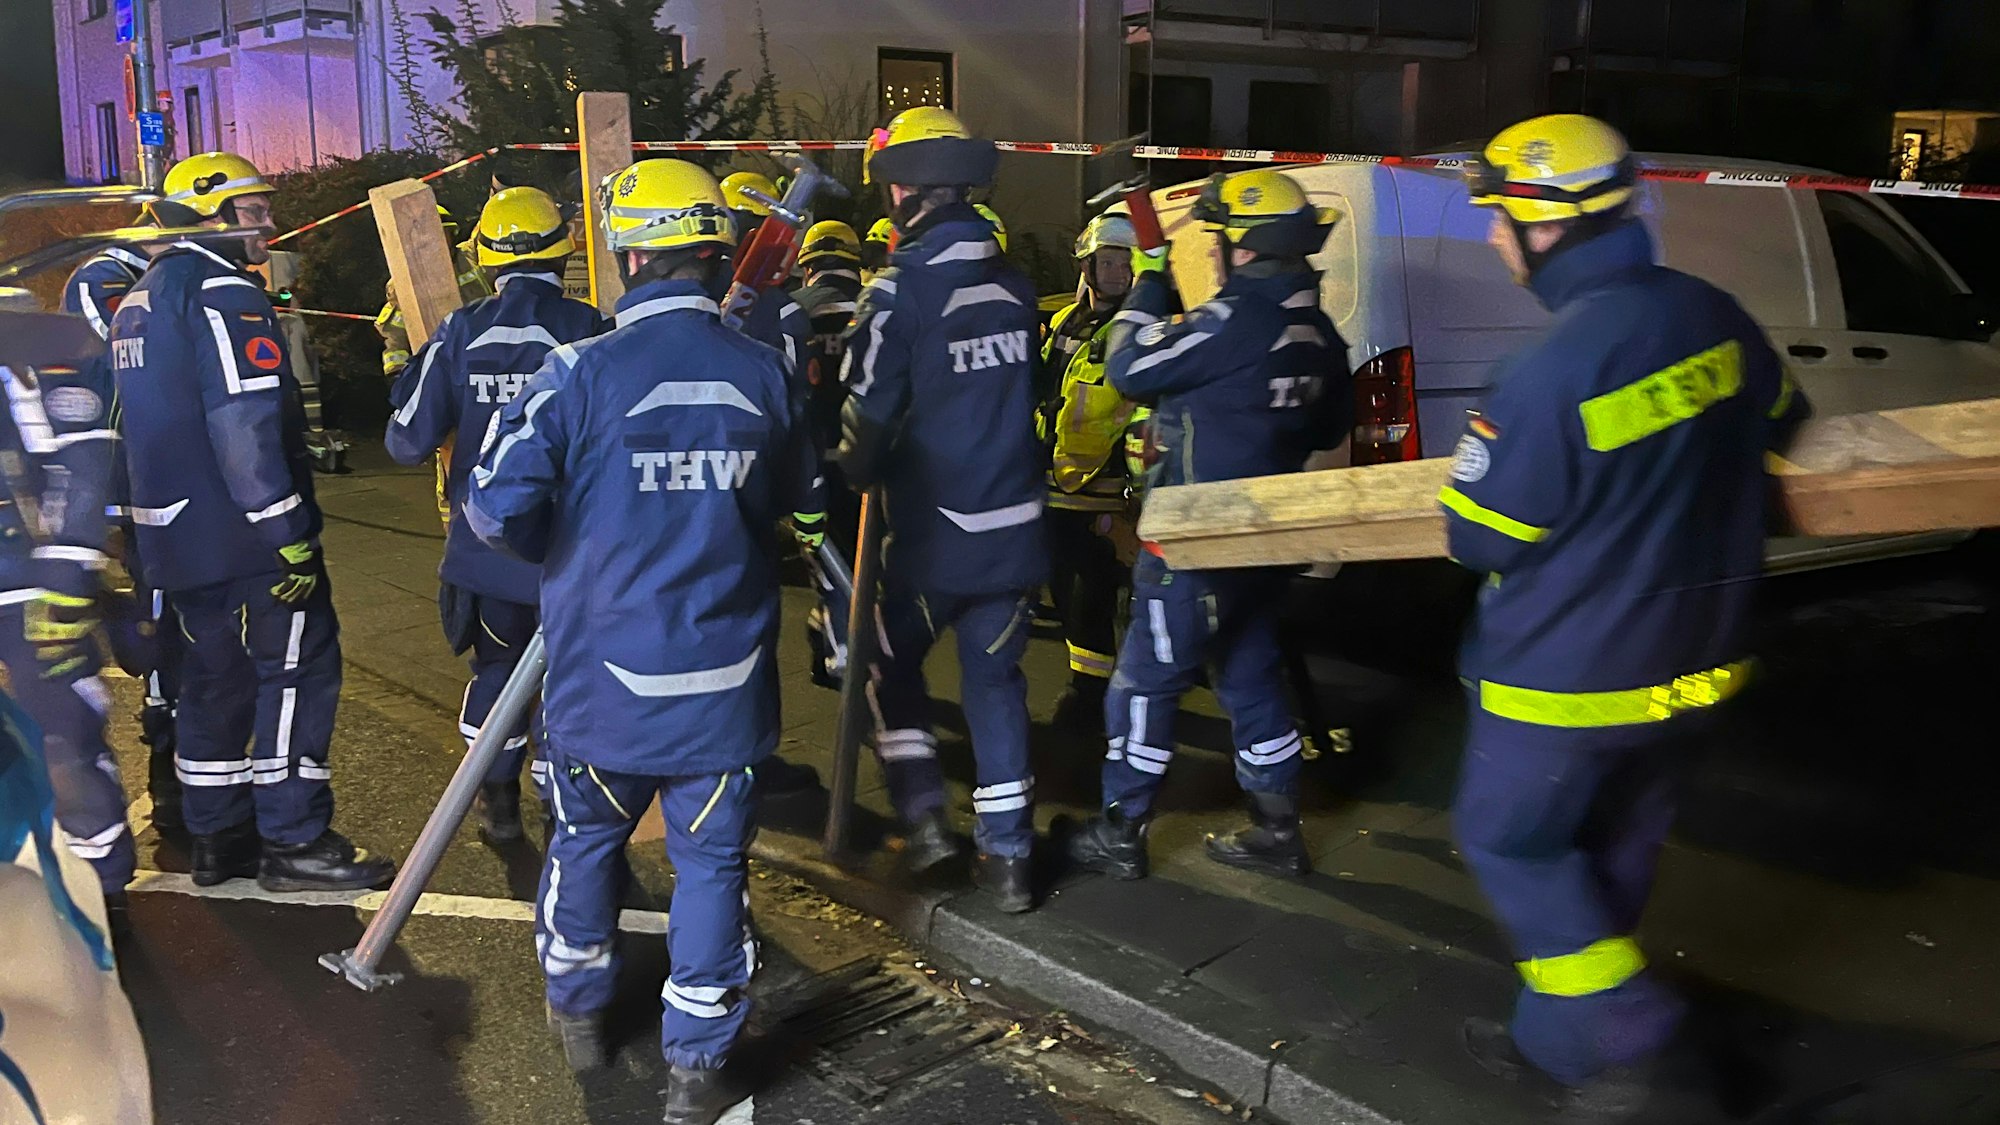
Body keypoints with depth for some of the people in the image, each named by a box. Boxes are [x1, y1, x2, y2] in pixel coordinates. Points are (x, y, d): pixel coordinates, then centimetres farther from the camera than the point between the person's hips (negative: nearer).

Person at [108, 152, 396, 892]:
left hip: (178, 533, 10)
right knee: (299, 671, -4)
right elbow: (247, 429, -23)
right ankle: (293, 842, -2)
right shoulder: (224, 295, -14)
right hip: (246, 531, -10)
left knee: (216, 676, 15)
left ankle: (217, 838, 21)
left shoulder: (138, 302, 19)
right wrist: (289, 537, -23)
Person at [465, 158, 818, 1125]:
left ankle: (579, 1009, 40)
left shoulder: (579, 374, -12)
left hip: (607, 673, -1)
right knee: (711, 858, 10)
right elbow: (802, 494, 12)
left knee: (587, 839, 21)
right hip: (725, 676, 1)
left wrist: (560, 550, 9)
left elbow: (497, 506, -10)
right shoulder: (764, 373, -4)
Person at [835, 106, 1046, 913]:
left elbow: (868, 414, -12)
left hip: (933, 531, -4)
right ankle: (1007, 854, 16)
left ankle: (924, 813, 13)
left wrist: (859, 475, 8)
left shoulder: (901, 290, -14)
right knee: (996, 681, 13)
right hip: (1014, 527, 5)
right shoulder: (1013, 284, 3)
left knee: (893, 663, 18)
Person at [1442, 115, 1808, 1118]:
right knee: (1612, 850, 21)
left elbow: (1477, 538, -17)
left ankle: (1619, 1030, 9)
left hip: (1572, 674, -7)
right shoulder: (1712, 316, -4)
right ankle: (1554, 1033, 37)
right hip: (1689, 658, 8)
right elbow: (1780, 424, 16)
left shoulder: (1550, 373, -28)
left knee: (1508, 841, 14)